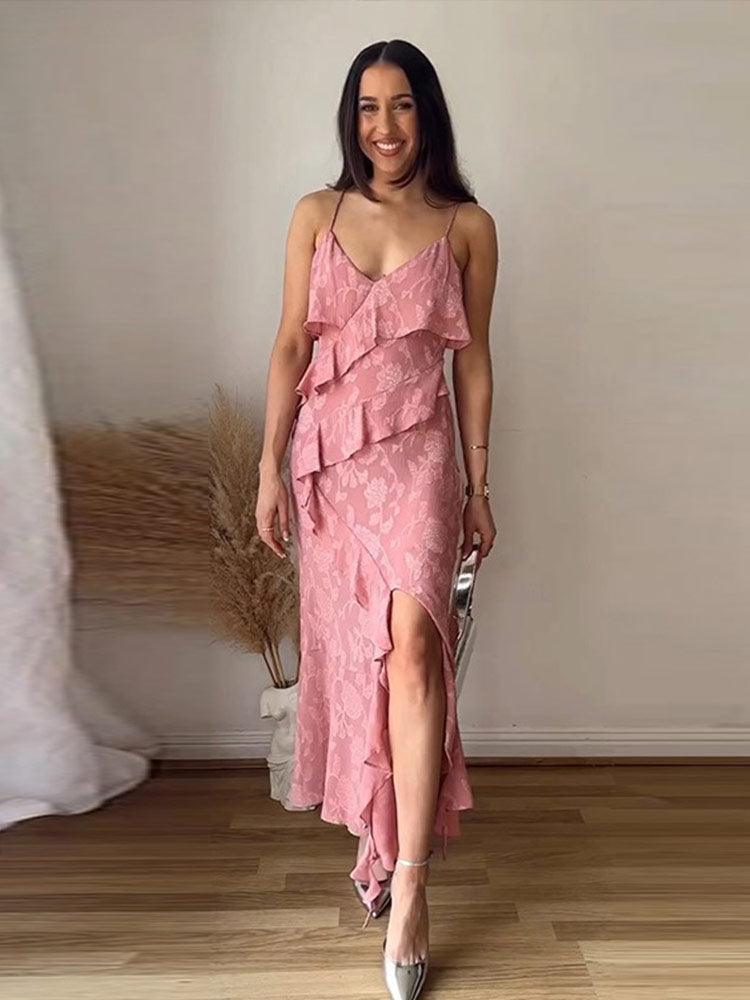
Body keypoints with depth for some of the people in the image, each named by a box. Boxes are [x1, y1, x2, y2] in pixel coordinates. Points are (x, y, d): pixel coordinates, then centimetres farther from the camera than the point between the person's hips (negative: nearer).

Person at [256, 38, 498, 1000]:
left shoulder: (467, 226, 4)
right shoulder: (317, 215, 7)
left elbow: (472, 357, 6)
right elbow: (290, 346, 5)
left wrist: (478, 481, 5)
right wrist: (270, 468, 0)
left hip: (417, 452, -2)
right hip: (329, 454, 2)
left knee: (411, 642, -20)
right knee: (351, 647, 8)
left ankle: (407, 884, -12)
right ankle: (381, 838, 28)